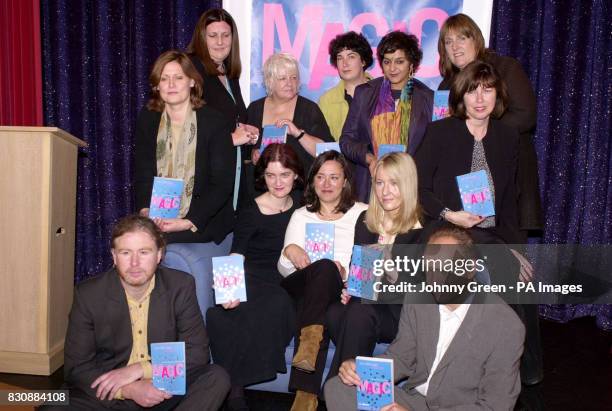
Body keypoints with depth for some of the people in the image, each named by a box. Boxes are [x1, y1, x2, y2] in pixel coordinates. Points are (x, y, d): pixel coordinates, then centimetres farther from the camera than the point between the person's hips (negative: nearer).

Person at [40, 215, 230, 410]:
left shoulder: (181, 286, -6)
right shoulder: (87, 294, -7)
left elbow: (197, 352, -7)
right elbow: (76, 368, -6)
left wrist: (138, 370, -18)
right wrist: (129, 390, -22)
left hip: (164, 390, 1)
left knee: (217, 378, -25)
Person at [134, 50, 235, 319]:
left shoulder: (216, 123, -3)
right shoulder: (147, 120, 9)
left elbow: (223, 184, -9)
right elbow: (143, 175, 6)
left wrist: (188, 222, -19)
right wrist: (145, 210, -14)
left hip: (205, 230, -2)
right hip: (156, 227, 2)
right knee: (192, 270, -24)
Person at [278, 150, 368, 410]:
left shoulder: (362, 213, 18)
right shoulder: (301, 216, 23)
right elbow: (284, 269, 11)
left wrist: (348, 274, -17)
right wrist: (289, 251, -13)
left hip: (344, 291, -1)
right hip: (301, 287, 1)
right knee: (324, 267, -34)